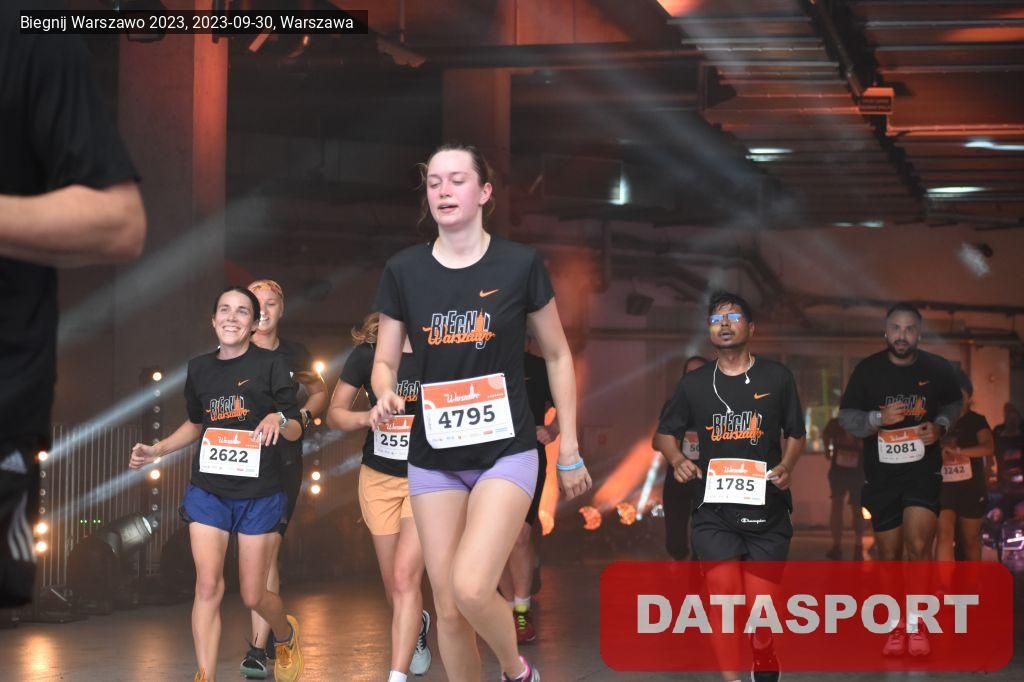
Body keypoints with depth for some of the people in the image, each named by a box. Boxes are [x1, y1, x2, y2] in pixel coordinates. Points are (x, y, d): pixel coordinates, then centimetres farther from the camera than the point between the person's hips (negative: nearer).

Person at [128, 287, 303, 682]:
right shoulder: (200, 368, 6)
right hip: (208, 490, 3)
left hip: (259, 495, -3)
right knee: (208, 586, -11)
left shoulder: (270, 364, -5)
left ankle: (286, 635, 38)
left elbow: (295, 431, -3)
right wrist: (156, 451, 10)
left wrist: (278, 418, -25)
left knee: (252, 596, 5)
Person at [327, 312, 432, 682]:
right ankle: (418, 625, 46)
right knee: (394, 586, 12)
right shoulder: (368, 353, -5)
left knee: (405, 576, -18)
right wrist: (367, 417, -18)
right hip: (379, 477, 3)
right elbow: (334, 414, 1)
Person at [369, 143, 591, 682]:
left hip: (505, 451, -3)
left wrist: (569, 450, 3)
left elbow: (557, 356, 4)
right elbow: (385, 361, 7)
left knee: (471, 589, -19)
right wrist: (386, 397, -17)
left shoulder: (520, 265, -6)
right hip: (433, 457, 3)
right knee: (448, 608, 4)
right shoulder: (403, 271, -1)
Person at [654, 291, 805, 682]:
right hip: (714, 508, 0)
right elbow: (663, 434, 17)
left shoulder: (777, 378, 4)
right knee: (724, 598, -16)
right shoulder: (694, 384, 8)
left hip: (767, 508, 0)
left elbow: (795, 434, 12)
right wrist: (677, 459, -4)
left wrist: (787, 466, -8)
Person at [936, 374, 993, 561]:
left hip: (971, 488, 0)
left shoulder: (976, 421, 0)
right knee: (944, 535, -16)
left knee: (970, 541, 10)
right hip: (943, 487, 0)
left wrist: (957, 451, -30)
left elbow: (987, 448, -18)